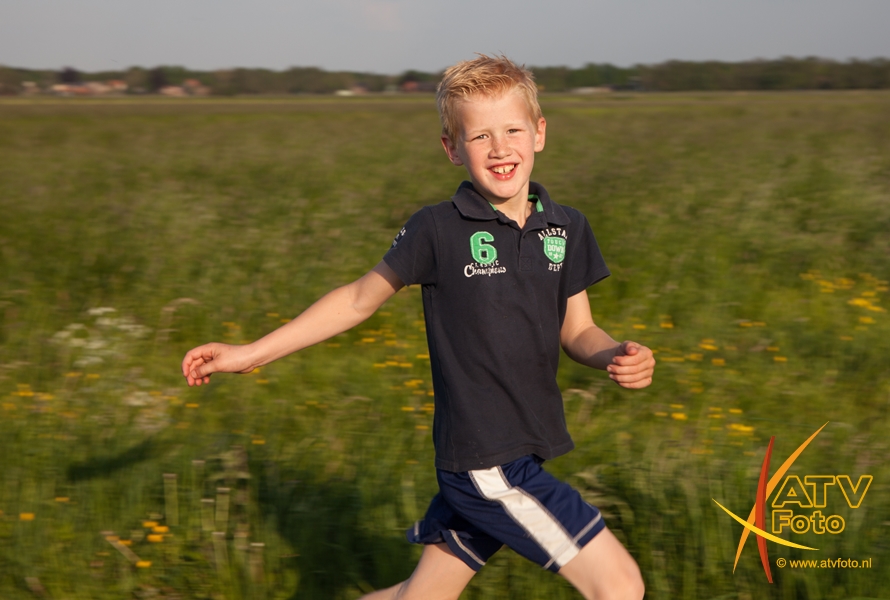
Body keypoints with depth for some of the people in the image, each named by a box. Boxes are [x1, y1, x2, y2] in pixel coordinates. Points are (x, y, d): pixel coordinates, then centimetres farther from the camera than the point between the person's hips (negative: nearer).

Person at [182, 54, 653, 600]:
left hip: (518, 458, 6)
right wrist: (250, 354, 4)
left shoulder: (567, 230, 6)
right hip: (483, 461, -6)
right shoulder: (439, 230, -9)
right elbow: (361, 298, 2)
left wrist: (618, 355, -8)